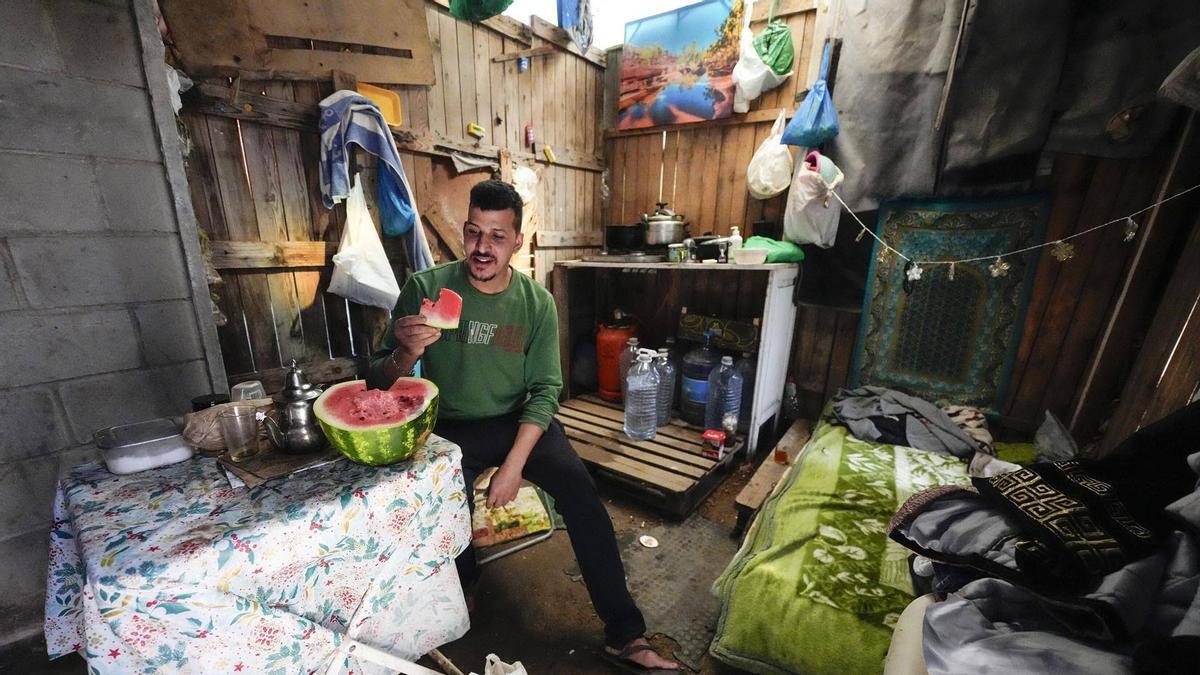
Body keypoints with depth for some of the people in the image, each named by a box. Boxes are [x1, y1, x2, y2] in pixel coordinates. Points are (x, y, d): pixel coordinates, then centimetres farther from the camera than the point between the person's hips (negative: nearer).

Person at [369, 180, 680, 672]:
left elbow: (545, 390, -7)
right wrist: (406, 356, -30)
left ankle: (625, 635, -3)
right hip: (452, 428, 0)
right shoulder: (426, 289, -9)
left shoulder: (537, 302, -6)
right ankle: (463, 596, 13)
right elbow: (379, 382, -5)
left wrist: (513, 465, -18)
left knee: (580, 488, -20)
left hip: (518, 420, 1)